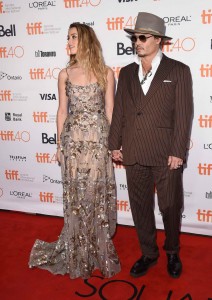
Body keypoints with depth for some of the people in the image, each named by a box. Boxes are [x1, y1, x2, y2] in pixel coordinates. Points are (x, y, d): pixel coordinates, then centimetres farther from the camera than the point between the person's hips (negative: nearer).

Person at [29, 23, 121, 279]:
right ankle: (79, 254, 24)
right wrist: (59, 145, 8)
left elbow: (109, 110, 3)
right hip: (73, 141, 1)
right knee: (76, 195, 7)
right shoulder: (65, 74, 5)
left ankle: (99, 249, 24)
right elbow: (62, 110, 8)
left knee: (98, 194, 5)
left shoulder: (105, 73, 1)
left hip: (99, 140, -1)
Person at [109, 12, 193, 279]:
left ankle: (172, 253, 35)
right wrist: (115, 145, 6)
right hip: (133, 154, 4)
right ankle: (148, 253, 32)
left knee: (170, 207, 10)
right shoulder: (126, 73, 11)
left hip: (165, 154, -3)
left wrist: (178, 152, -11)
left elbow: (183, 114, -7)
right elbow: (118, 111, 10)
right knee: (140, 207, 13)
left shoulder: (178, 71, -2)